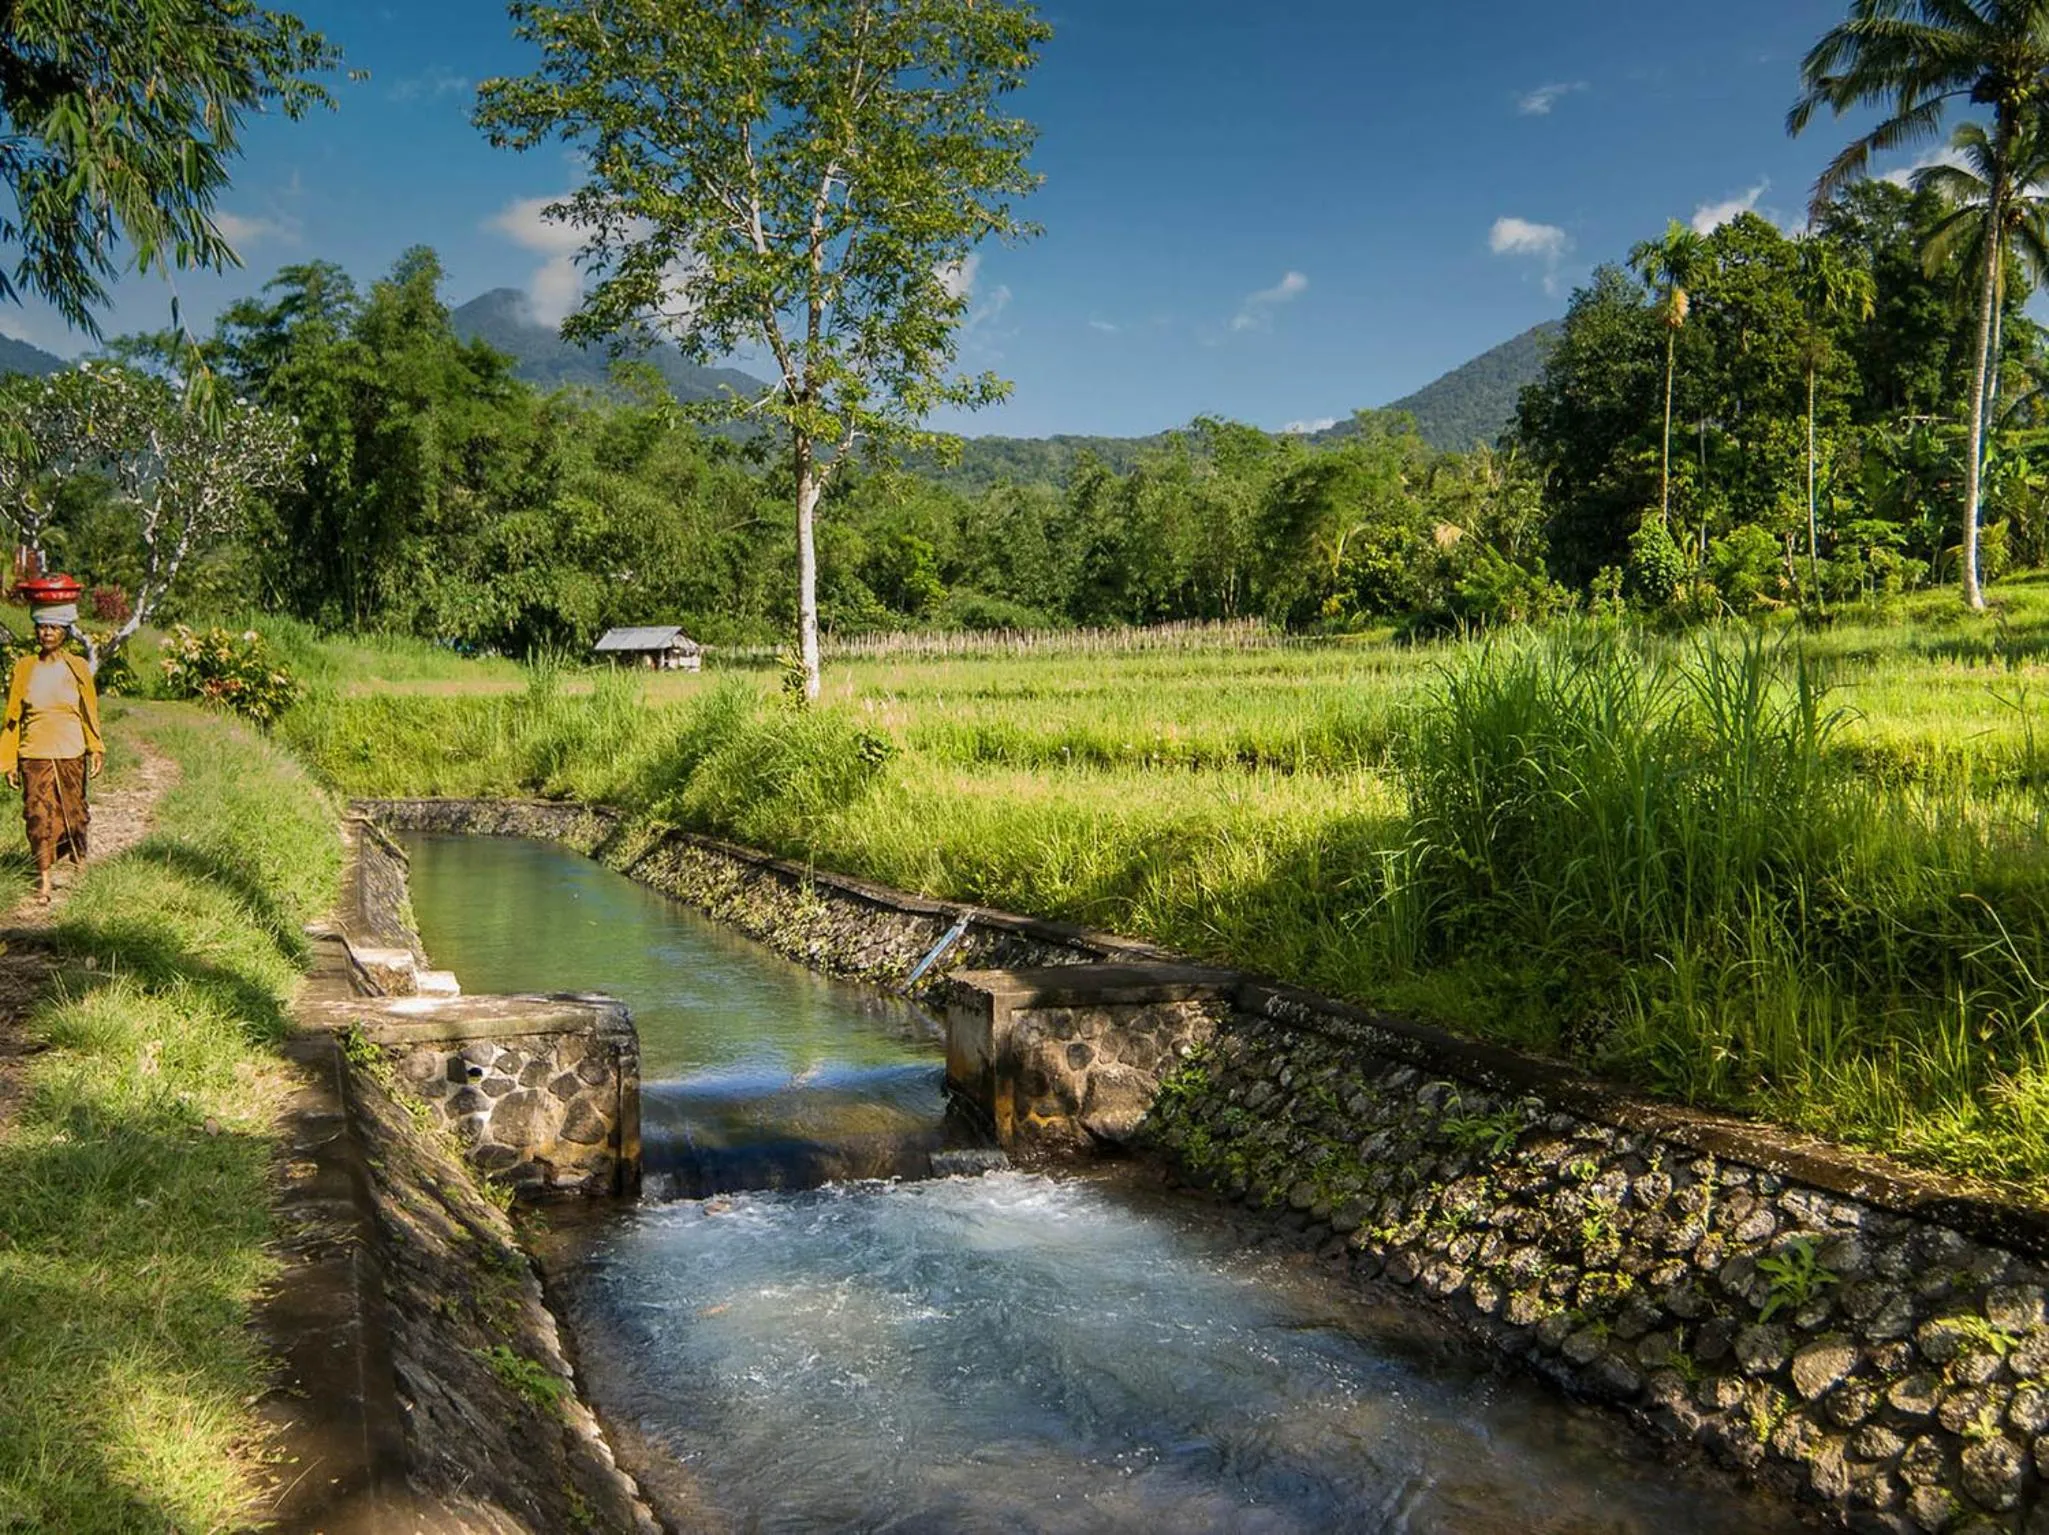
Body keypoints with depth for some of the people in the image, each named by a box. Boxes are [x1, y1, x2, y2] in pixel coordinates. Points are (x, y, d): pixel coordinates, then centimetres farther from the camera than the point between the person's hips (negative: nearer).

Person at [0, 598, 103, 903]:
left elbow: (90, 712, 5)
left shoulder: (77, 667, 1)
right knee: (39, 815, -3)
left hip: (71, 754, 0)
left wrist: (96, 750, -4)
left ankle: (79, 864, 28)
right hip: (34, 754, 0)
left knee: (72, 811, 7)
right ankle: (43, 879, 3)